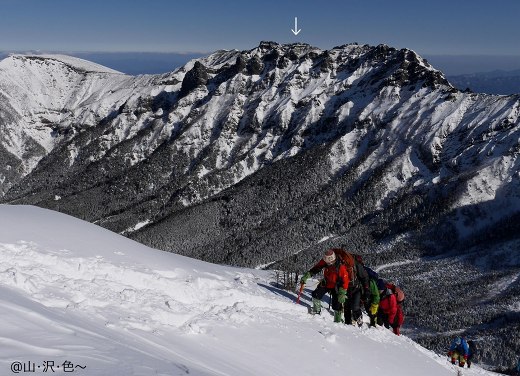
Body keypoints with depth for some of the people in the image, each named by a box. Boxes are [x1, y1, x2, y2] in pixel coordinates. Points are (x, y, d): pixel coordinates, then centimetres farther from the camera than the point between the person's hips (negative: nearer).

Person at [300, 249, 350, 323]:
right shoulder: (324, 262, -18)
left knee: (337, 305, -6)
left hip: (336, 286, -5)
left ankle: (337, 321, 9)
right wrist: (307, 275, -10)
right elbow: (315, 268, -4)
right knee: (315, 295, -8)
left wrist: (342, 294, -26)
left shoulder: (341, 267, -32)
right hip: (326, 283, 5)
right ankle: (317, 311, 14)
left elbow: (345, 281, -26)